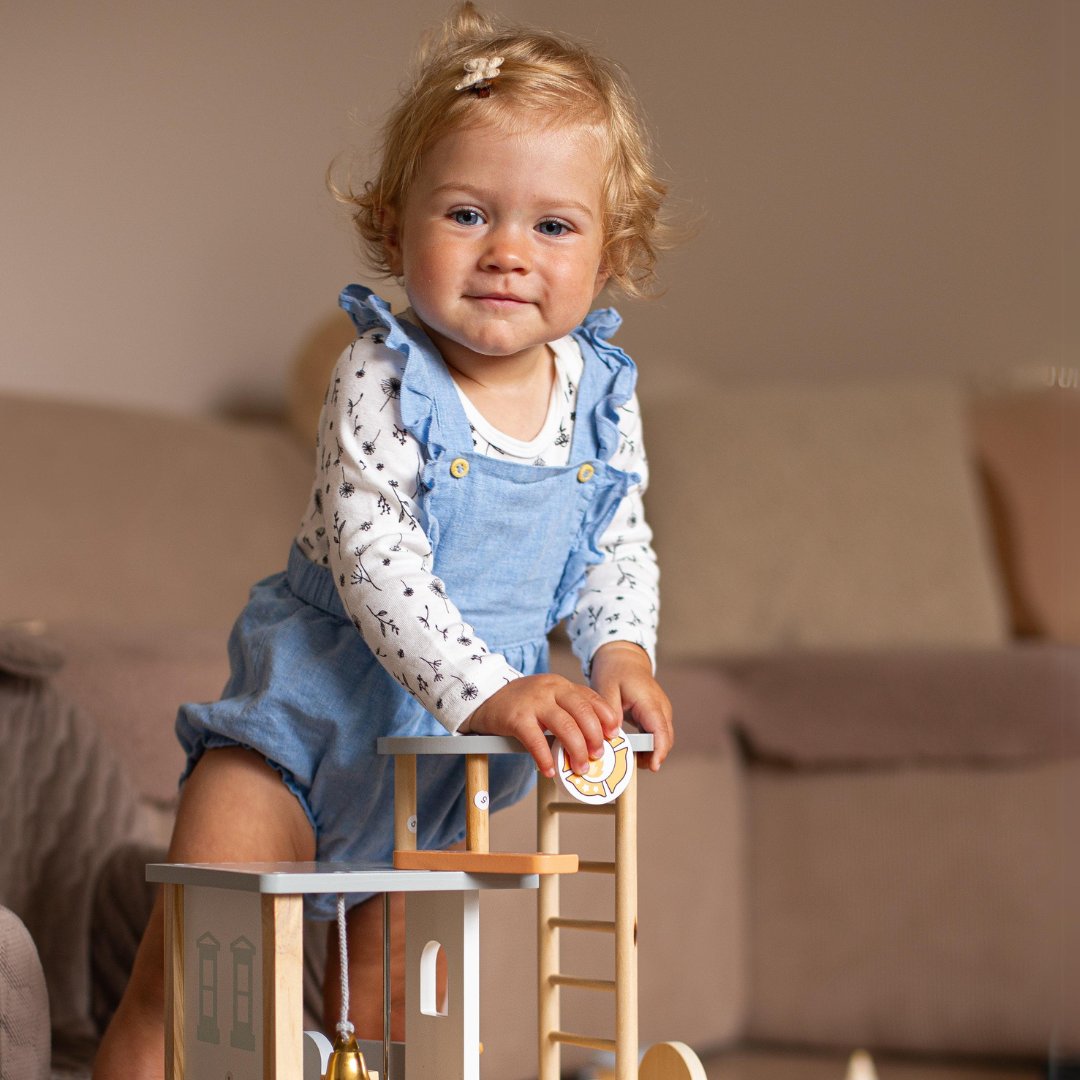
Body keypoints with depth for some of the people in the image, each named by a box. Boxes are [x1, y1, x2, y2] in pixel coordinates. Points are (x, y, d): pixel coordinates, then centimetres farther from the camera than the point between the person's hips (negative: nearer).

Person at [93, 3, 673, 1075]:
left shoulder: (603, 399, -5)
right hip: (313, 711, -5)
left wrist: (620, 653, -13)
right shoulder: (380, 382, -21)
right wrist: (487, 692, -39)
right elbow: (375, 563, -28)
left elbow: (618, 548, 7)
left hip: (447, 755, 5)